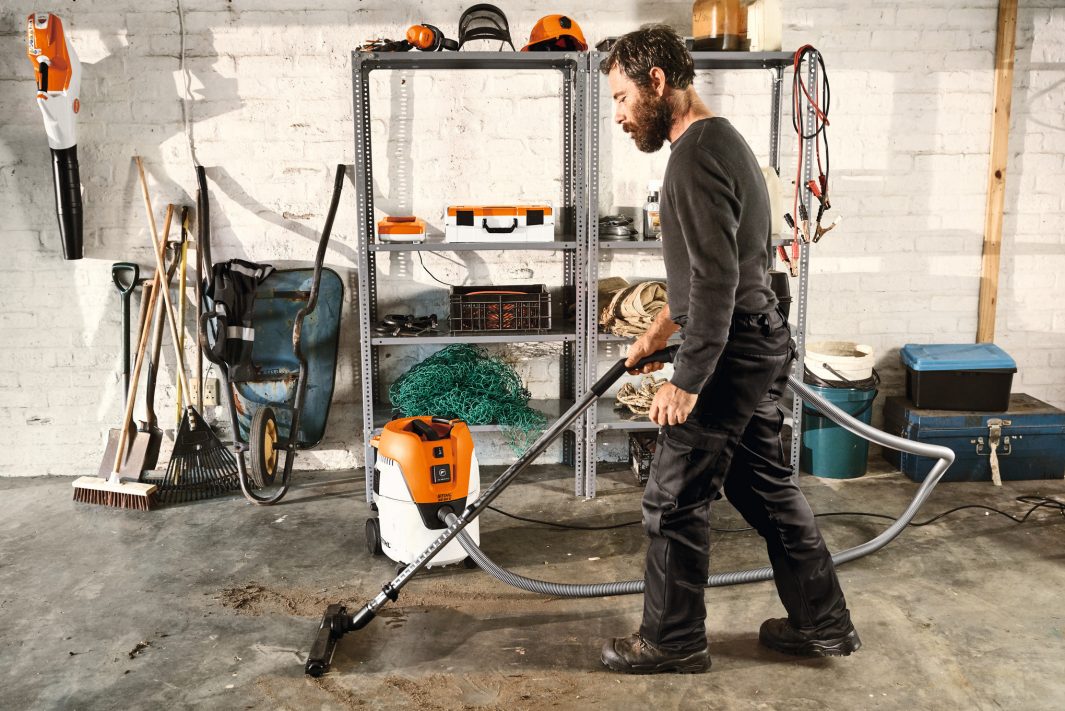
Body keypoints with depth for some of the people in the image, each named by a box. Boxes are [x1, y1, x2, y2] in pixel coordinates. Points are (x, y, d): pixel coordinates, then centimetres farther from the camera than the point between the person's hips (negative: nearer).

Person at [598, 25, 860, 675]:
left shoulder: (697, 155, -18)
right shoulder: (722, 140, 15)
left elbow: (716, 279, -25)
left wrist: (686, 382, -21)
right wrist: (660, 331, 26)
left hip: (729, 352, -10)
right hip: (758, 341, 10)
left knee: (675, 498, 3)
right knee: (766, 486, 18)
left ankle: (673, 641, 19)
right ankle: (824, 623, 30)